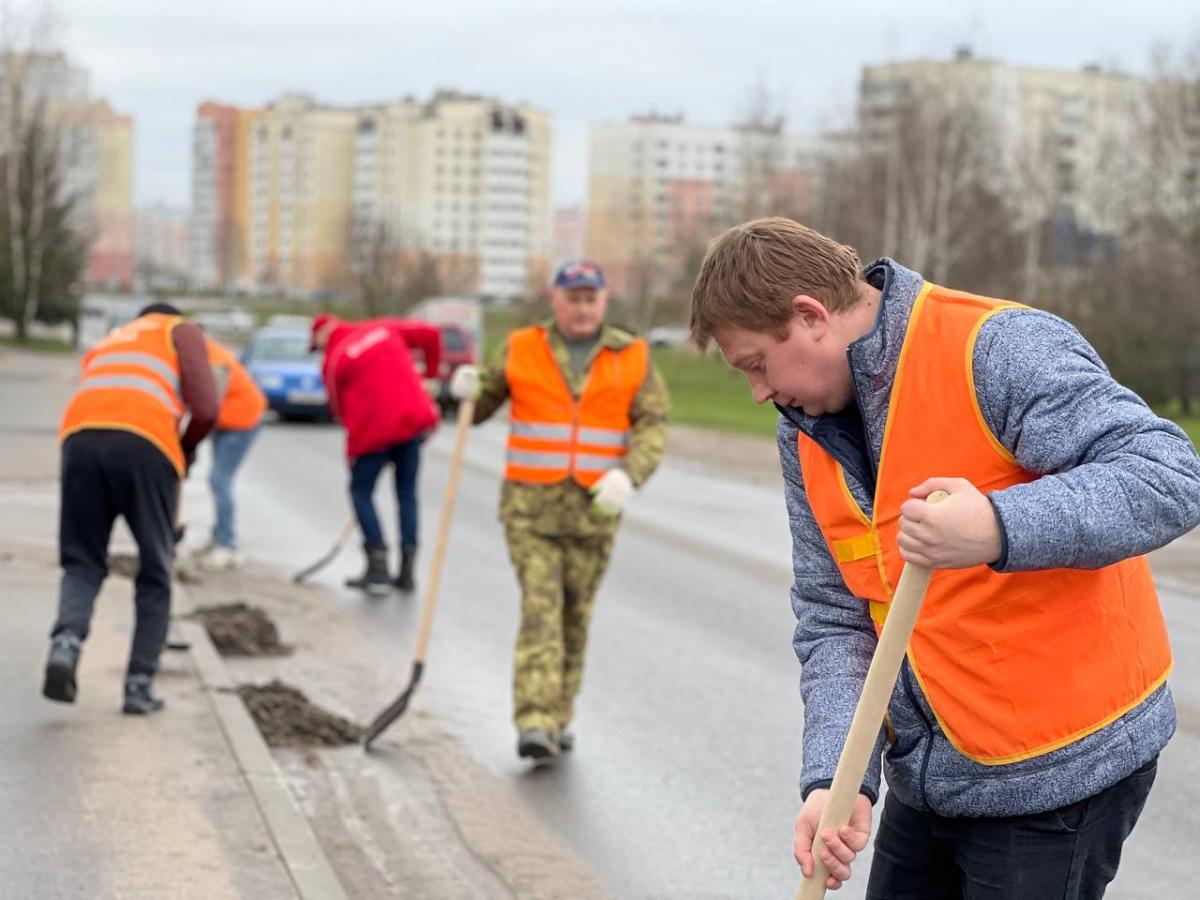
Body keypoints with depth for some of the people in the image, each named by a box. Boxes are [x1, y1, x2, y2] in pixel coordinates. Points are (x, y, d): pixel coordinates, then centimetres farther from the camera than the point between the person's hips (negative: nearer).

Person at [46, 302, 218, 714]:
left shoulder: (104, 345, 39)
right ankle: (140, 684, 9)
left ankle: (65, 642, -13)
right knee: (155, 572, 11)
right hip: (145, 442, -3)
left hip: (80, 436, 3)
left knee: (82, 561, 14)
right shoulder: (182, 330, 24)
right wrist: (186, 449, 26)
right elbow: (205, 408, 8)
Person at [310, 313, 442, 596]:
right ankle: (407, 571, 13)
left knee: (361, 491, 11)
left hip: (374, 428, -5)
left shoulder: (333, 361, -2)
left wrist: (354, 451, 17)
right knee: (407, 493, 13)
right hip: (413, 418, 5)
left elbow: (340, 407, 5)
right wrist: (431, 370, 25)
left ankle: (378, 567, 2)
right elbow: (429, 334, 9)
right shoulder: (382, 329, 9)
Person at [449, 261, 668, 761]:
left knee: (575, 616, 7)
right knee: (540, 610, -12)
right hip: (530, 508, -1)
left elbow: (653, 426, -1)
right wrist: (465, 391, -12)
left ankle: (558, 716, 21)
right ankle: (535, 723, -18)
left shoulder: (632, 358, 3)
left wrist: (628, 476, -18)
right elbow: (480, 409, 11)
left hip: (595, 511, 1)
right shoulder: (522, 350, 3)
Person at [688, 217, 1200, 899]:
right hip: (930, 770, 7)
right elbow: (833, 620, 4)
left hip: (1060, 772, -7)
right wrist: (834, 779, -11)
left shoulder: (999, 350, -19)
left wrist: (999, 531, -43)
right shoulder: (807, 434, 5)